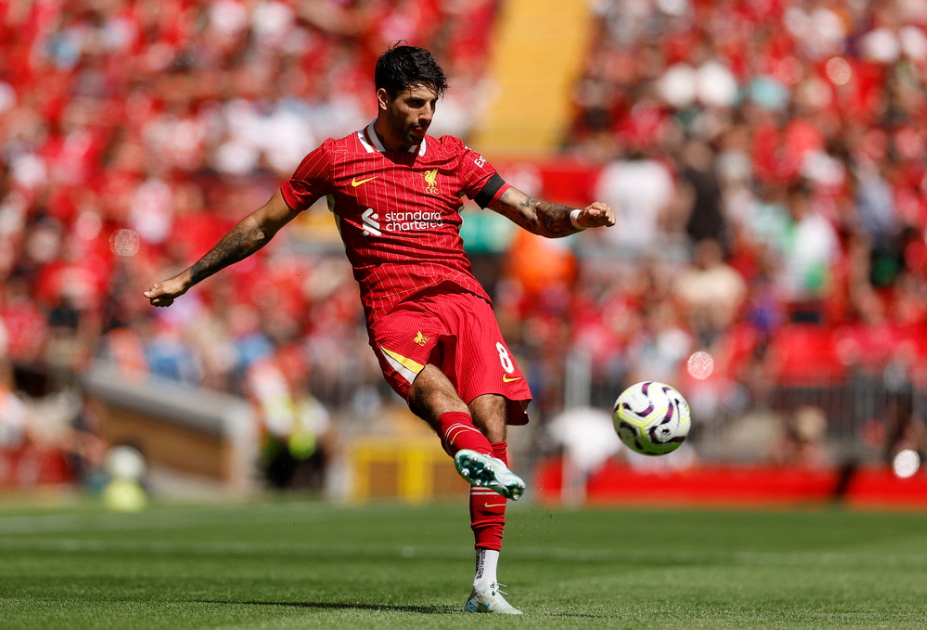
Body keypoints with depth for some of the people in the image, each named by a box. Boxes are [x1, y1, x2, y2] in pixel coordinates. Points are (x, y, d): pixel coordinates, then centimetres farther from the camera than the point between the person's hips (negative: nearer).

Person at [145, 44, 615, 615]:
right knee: (424, 379, -35)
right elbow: (261, 227, 20)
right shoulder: (336, 160, 11)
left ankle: (485, 584, -16)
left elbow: (533, 215, 14)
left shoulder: (452, 157, 16)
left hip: (462, 298, 2)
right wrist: (186, 279, 21)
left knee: (491, 417, -17)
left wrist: (574, 219, -9)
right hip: (394, 311, -2)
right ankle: (471, 452, -68)